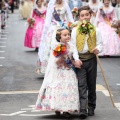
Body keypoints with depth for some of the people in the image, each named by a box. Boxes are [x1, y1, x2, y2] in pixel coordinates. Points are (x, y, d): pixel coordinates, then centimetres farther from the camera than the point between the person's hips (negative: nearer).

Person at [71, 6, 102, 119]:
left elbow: (99, 44, 5)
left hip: (91, 59, 2)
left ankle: (91, 108, 23)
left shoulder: (95, 30, 4)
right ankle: (83, 110, -16)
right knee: (81, 85, -9)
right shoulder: (75, 30, 2)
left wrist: (98, 49, -17)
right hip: (79, 60, -1)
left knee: (91, 85, 10)